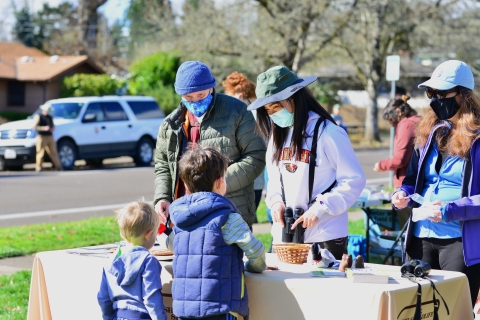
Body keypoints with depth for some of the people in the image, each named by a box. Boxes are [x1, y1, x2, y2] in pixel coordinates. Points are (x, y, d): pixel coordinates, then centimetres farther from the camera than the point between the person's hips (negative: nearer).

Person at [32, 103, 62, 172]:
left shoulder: (50, 117, 18)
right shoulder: (38, 116, -2)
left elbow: (53, 125, 28)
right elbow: (35, 126, -10)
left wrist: (53, 128, 3)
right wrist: (44, 128, -20)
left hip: (50, 137, 6)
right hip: (42, 137, -6)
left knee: (53, 152, 5)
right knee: (40, 153, -9)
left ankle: (58, 166, 6)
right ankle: (38, 167, -5)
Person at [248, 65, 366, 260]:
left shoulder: (327, 133, -10)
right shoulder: (277, 135, 11)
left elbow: (354, 180, -11)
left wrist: (319, 209, -17)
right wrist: (275, 201, -4)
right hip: (284, 232, 6)